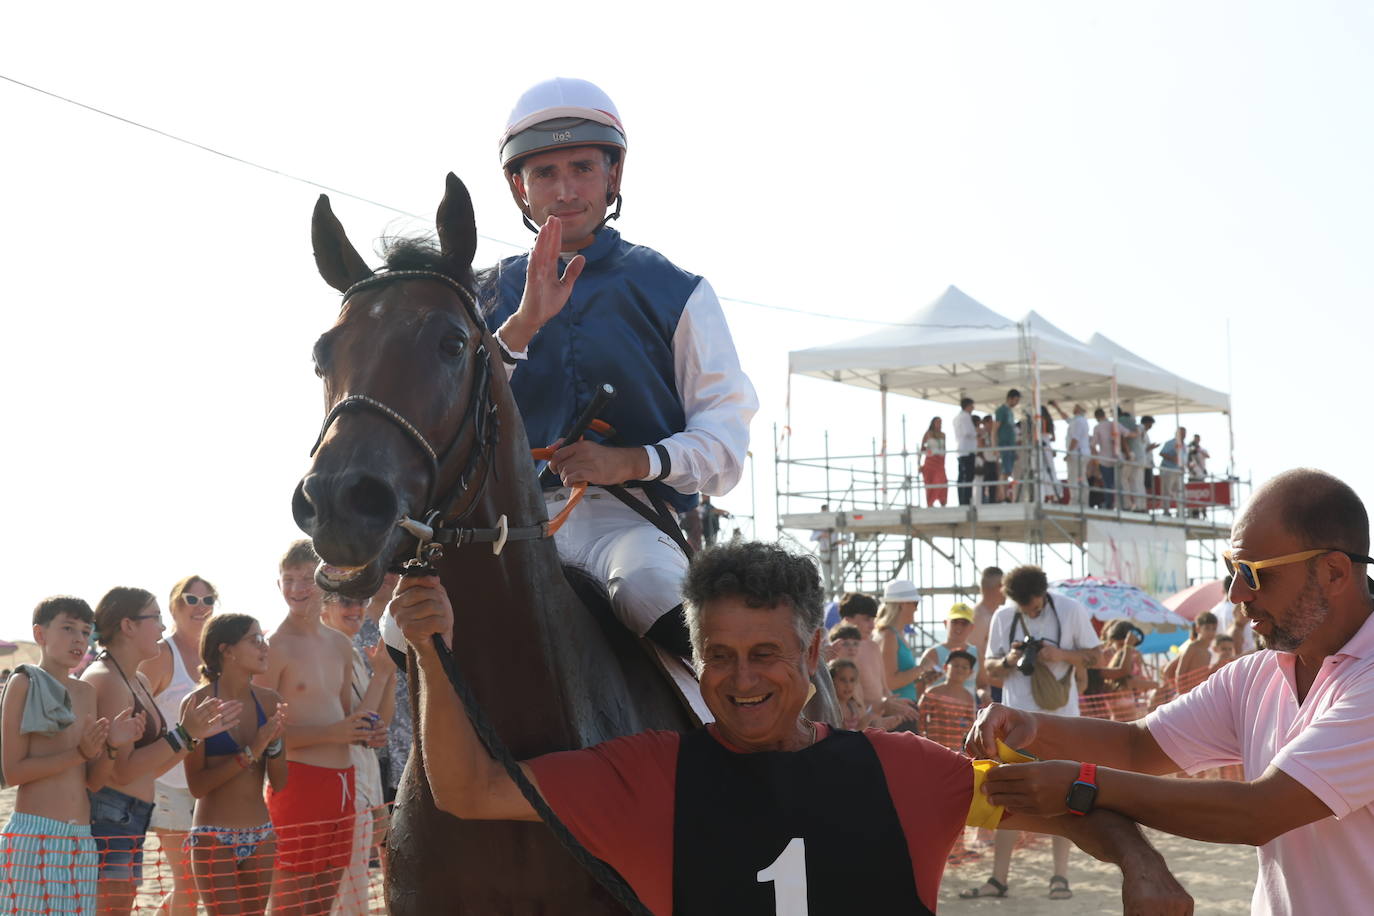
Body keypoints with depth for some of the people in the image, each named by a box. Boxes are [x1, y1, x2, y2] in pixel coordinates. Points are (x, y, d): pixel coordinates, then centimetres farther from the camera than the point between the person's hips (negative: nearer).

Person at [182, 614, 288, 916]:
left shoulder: (269, 701, 5)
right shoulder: (198, 703, -8)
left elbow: (279, 783, 6)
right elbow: (197, 785, -12)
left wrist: (275, 742, -12)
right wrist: (249, 753, -18)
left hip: (260, 835, 5)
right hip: (214, 836, -5)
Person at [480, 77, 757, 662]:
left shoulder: (676, 293, 11)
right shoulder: (488, 299, 19)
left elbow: (726, 441, 5)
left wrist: (634, 461, -14)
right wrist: (523, 325, -9)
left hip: (631, 518, -2)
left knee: (653, 584, -36)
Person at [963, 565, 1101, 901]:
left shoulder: (1071, 610, -6)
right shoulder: (1003, 616, 0)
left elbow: (1093, 656, 0)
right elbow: (990, 663, 8)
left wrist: (1060, 654, -18)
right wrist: (1008, 660, -14)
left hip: (1060, 716, -2)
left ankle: (1060, 875, 12)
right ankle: (998, 877, 5)